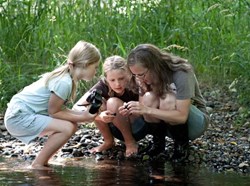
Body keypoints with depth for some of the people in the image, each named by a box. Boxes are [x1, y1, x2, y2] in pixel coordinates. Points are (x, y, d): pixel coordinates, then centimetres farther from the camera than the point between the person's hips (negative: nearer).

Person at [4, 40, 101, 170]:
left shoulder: (65, 76, 9)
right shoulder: (64, 82, -21)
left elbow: (60, 108, 10)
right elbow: (53, 112, -17)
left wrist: (83, 114, -2)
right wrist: (82, 118, -13)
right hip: (18, 117, -10)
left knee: (72, 125, 7)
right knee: (67, 128, -20)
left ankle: (42, 161, 14)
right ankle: (37, 165, -9)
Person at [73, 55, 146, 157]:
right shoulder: (103, 85, -19)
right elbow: (76, 107, -27)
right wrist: (99, 116, -44)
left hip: (138, 130, -4)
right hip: (117, 130, 4)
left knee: (113, 103, -29)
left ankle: (130, 142, -10)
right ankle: (108, 141, -3)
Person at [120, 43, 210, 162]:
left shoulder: (181, 74, -28)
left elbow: (182, 116, -33)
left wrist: (148, 110, -40)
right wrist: (133, 110, -30)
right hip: (168, 123, 5)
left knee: (168, 100, -34)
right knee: (149, 98, -26)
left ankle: (182, 146, -13)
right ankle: (158, 143, -6)